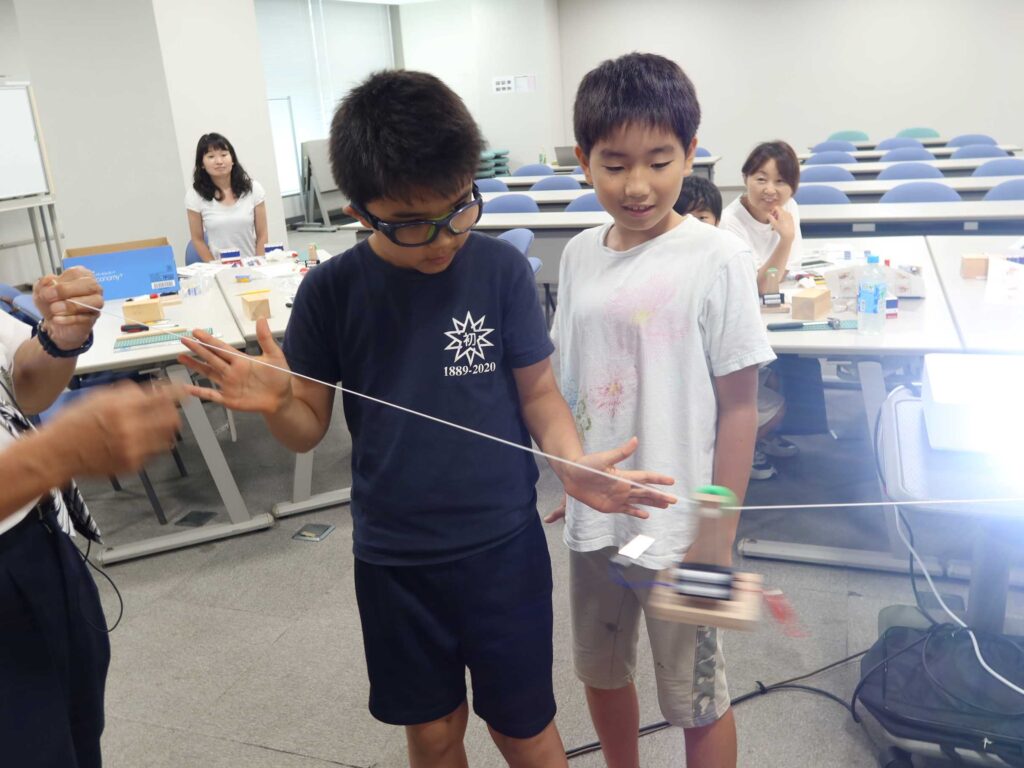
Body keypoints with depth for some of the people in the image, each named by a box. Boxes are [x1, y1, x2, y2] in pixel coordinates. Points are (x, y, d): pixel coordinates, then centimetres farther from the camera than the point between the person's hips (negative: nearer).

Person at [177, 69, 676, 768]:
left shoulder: (501, 269, -10)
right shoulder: (332, 291, -7)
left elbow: (539, 393, -3)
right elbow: (310, 427, 0)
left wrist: (573, 464, -22)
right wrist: (274, 402, -22)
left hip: (503, 545, -1)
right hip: (392, 556, 2)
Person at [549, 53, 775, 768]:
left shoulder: (717, 258, -13)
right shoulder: (580, 254, 1)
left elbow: (739, 404, -11)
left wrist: (718, 532, -11)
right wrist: (572, 480, 12)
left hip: (678, 525, -5)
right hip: (594, 518, 5)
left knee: (697, 698, 12)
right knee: (601, 671, 23)